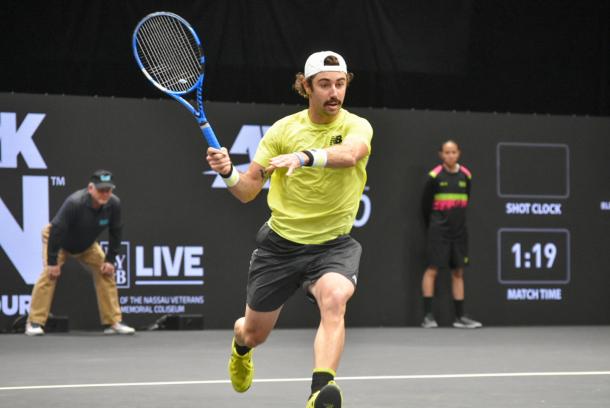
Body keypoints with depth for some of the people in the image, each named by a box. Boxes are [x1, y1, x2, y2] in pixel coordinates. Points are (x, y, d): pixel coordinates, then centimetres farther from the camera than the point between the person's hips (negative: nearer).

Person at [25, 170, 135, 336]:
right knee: (49, 274, -22)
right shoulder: (74, 202, -38)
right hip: (58, 241, -5)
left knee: (106, 272, -4)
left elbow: (115, 232, -9)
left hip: (87, 244, 5)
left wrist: (110, 260, -10)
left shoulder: (114, 204, -24)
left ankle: (113, 323, 2)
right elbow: (56, 230, -33)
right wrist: (52, 261, -31)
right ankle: (34, 323, -18)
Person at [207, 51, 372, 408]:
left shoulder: (357, 126, -9)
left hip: (333, 245, -2)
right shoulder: (283, 129, -4)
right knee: (255, 333, 14)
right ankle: (241, 345, 53)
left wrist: (305, 157, -52)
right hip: (280, 243, 2)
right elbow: (248, 191, -3)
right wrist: (229, 173, -26)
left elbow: (348, 154, -35)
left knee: (334, 299, -35)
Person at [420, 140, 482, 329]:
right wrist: (432, 225, 7)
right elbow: (426, 203, 1)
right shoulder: (435, 176, -6)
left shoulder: (465, 175, 4)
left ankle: (459, 316, 10)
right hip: (439, 230, -4)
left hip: (459, 230, 4)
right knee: (432, 269, -6)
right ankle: (428, 315, -3)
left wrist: (458, 220, 14)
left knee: (458, 272, 7)